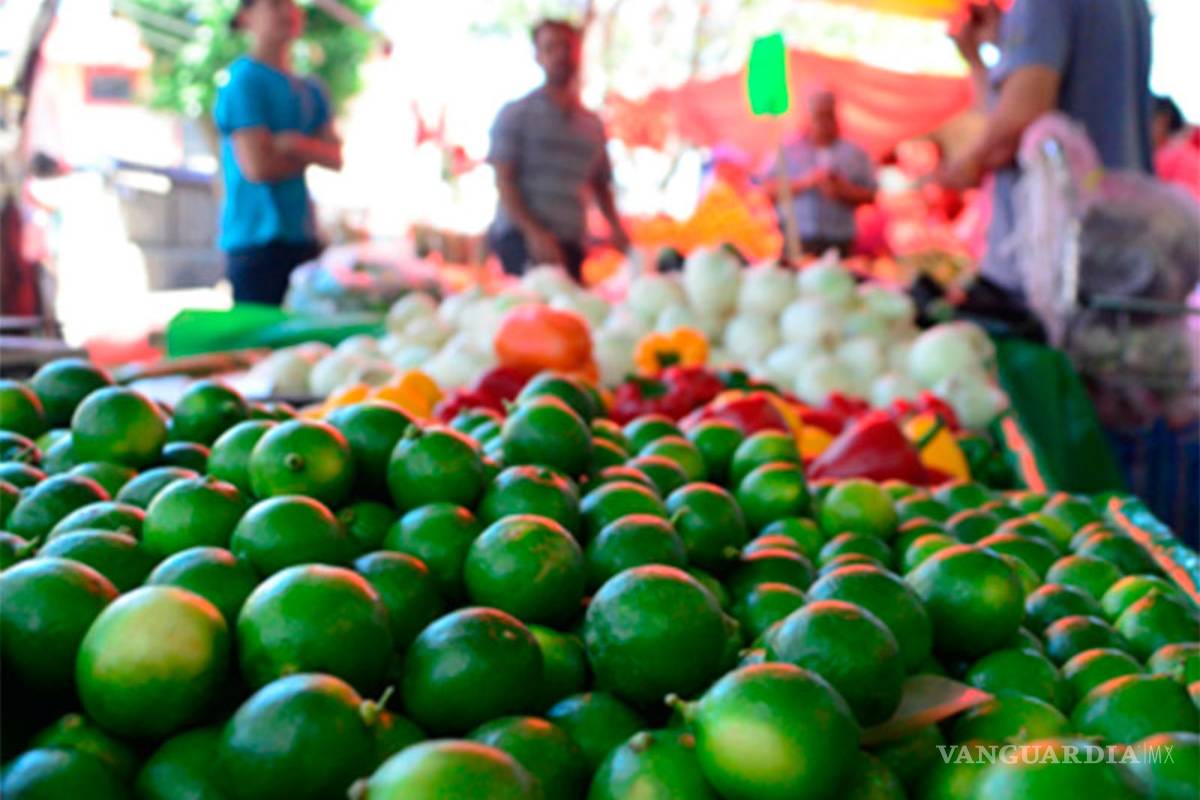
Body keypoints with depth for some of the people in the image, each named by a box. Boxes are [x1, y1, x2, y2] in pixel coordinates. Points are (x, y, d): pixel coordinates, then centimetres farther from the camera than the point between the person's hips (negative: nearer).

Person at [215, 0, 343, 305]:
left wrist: (297, 144, -13)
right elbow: (257, 167, -15)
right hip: (257, 241, -7)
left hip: (302, 237, 7)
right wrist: (309, 156, 1)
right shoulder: (243, 81, -7)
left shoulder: (310, 90, 15)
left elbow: (335, 158, 7)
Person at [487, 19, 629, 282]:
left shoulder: (593, 124, 17)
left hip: (570, 243, 5)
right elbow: (503, 180, -4)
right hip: (521, 237, -5)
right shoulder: (515, 114, 4)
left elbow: (600, 184, 24)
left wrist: (616, 227, 6)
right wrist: (534, 231, -17)